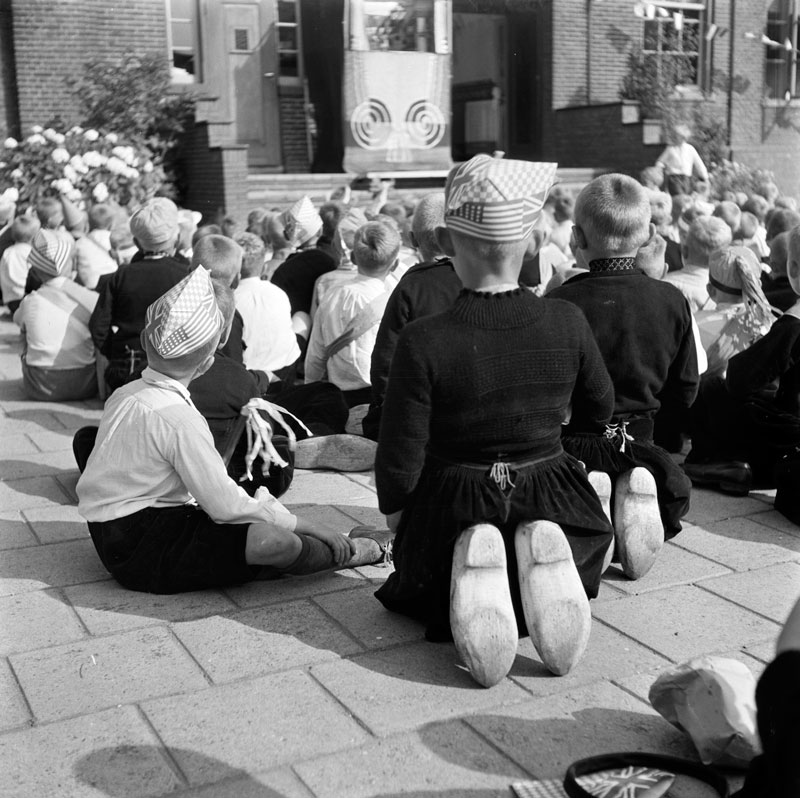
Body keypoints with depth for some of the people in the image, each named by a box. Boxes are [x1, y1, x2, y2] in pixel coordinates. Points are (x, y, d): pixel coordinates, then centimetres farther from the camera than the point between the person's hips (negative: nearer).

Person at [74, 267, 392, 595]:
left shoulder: (123, 394, 6)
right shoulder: (179, 419, -22)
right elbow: (227, 506, -21)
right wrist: (311, 527, -11)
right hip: (139, 552, -10)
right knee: (275, 541, -23)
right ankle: (348, 552, 2)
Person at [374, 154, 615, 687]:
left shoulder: (423, 342, -22)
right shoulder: (568, 323, -13)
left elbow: (400, 459, -15)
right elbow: (601, 409, 6)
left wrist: (394, 513, 7)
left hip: (453, 506, -1)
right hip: (551, 498, 2)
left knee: (417, 585, 32)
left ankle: (467, 568, -7)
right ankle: (540, 559, -3)